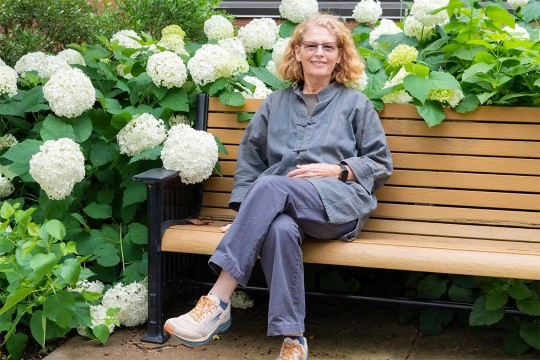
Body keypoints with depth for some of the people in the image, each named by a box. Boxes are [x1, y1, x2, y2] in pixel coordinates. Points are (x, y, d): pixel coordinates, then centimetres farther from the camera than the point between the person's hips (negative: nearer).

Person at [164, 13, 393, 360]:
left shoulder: (356, 103, 18)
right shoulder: (276, 102, 24)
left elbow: (381, 165, 15)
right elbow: (250, 159, 17)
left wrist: (338, 170, -2)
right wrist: (245, 214, 3)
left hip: (339, 202, -2)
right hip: (282, 205, 2)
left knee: (270, 185, -34)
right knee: (279, 228, -38)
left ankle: (218, 303, -38)